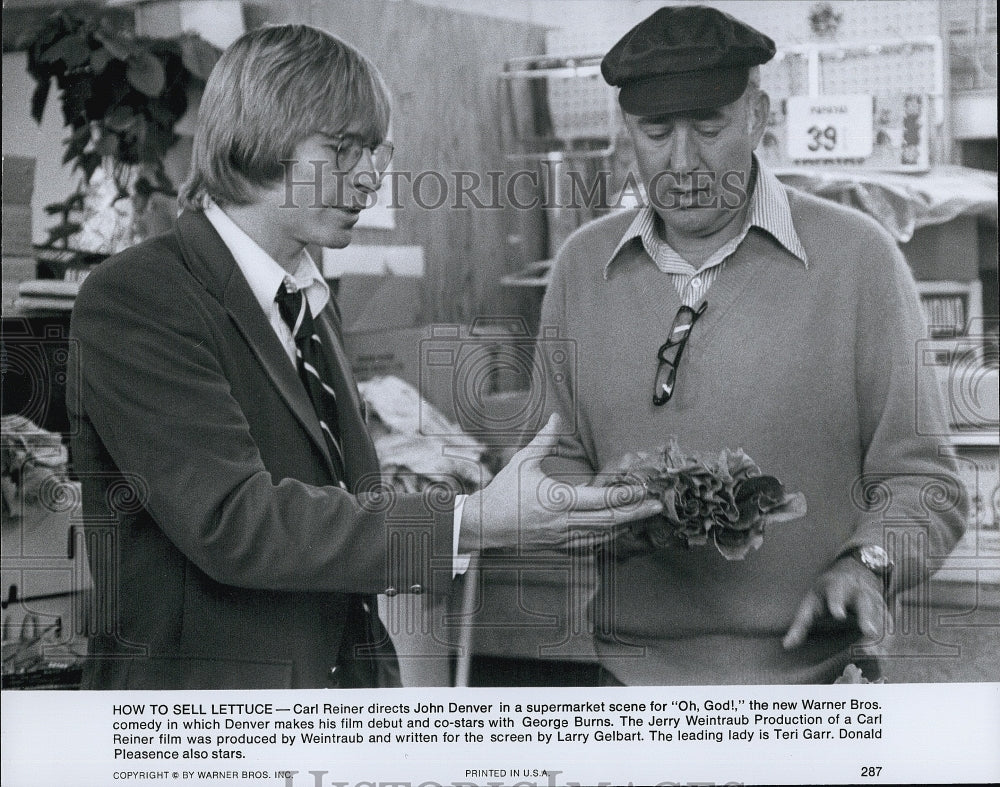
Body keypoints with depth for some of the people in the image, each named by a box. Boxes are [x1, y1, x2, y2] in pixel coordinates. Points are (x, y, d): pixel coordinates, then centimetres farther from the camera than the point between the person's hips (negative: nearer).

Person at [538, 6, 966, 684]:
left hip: (811, 671, -2)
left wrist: (865, 565, -22)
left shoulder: (858, 257, -5)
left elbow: (921, 477, -4)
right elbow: (557, 460, 9)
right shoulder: (582, 265, 5)